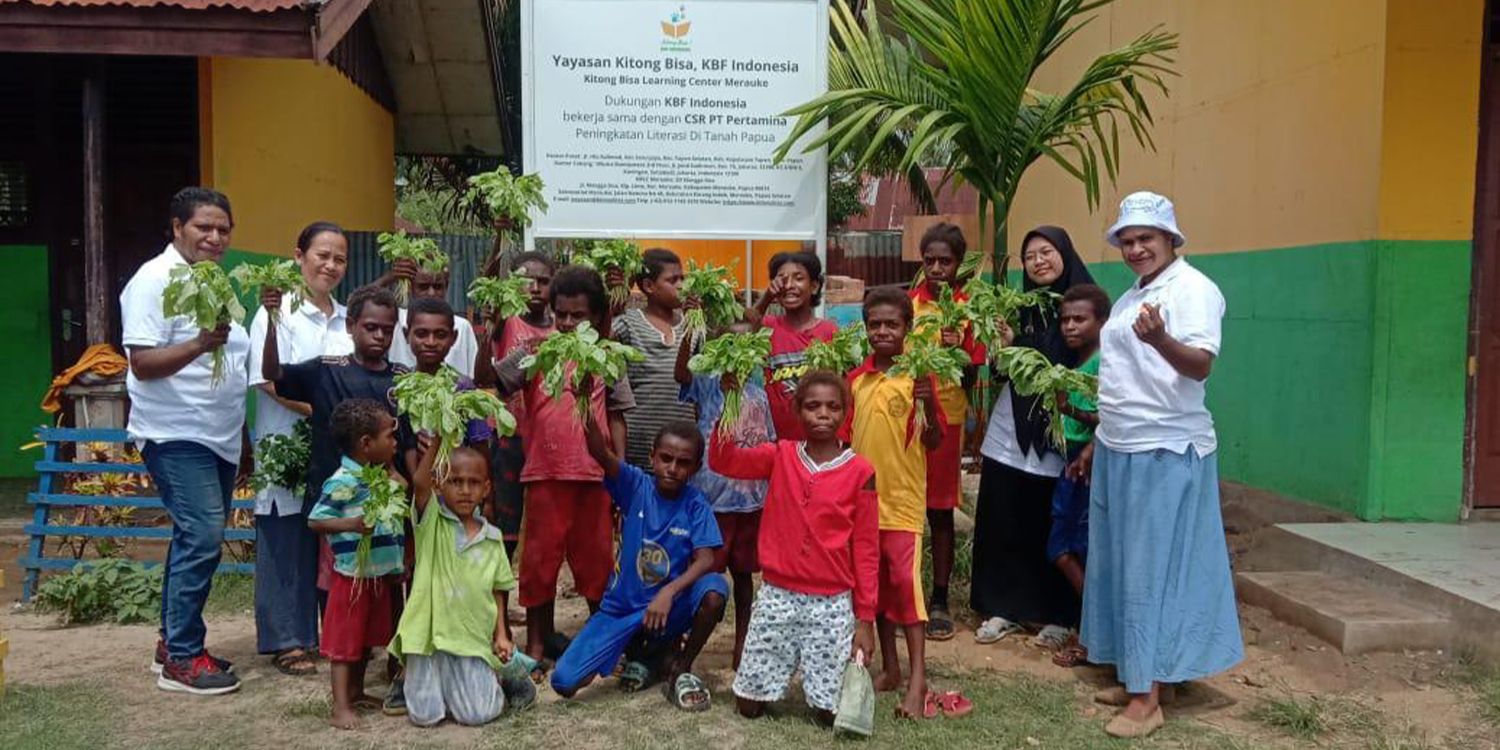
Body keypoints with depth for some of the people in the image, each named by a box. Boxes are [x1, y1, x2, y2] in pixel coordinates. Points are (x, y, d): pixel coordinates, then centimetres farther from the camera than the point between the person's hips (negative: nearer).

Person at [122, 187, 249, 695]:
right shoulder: (155, 280, -9)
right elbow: (143, 363, -16)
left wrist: (242, 438, 22)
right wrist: (199, 344, -32)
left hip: (218, 438, 8)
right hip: (177, 436, -8)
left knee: (197, 538, 12)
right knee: (203, 535, -13)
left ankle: (172, 642, 23)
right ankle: (182, 658, -5)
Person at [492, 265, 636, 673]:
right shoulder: (535, 352, 1)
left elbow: (616, 416, 8)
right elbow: (489, 383, -7)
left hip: (593, 474, 1)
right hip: (545, 474, 0)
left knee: (596, 558, 11)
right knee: (540, 558, 9)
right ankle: (537, 643, 22)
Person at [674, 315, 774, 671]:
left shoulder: (758, 394, 9)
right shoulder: (707, 385, -3)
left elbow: (769, 446, 12)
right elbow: (681, 372, -24)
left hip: (752, 498, 4)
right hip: (712, 497, -4)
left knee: (743, 572, 14)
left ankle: (742, 645, 26)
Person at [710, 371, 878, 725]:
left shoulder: (860, 471, -5)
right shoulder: (780, 456, 0)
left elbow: (866, 548, -2)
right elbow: (722, 461, -11)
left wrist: (865, 617, -2)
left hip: (832, 603, -2)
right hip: (776, 596, 2)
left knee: (832, 713, 1)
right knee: (749, 705, 8)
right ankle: (791, 666, 35)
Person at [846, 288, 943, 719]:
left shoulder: (918, 376, -7)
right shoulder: (855, 378, 6)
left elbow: (934, 442, -8)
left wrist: (929, 404, -23)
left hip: (903, 496, -5)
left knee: (905, 582, -8)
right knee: (875, 583, 12)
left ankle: (918, 680, -2)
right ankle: (890, 669, 23)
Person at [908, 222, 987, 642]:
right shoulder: (906, 304, 4)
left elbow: (972, 377, 0)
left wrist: (958, 351, -18)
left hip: (946, 416, -1)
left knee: (940, 510, 6)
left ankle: (939, 602, 15)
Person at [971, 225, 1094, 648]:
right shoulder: (1020, 308, 9)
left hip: (1058, 438, -4)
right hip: (1010, 434, 4)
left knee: (1053, 529, 5)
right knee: (1001, 524, 6)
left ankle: (1057, 616, 20)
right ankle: (1004, 608, 20)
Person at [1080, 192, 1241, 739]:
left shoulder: (1193, 289, -11)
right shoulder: (1131, 296, 16)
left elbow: (1201, 365, -23)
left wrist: (1160, 339, -41)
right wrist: (1100, 441, 21)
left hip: (1165, 453, -9)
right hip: (1120, 452, 9)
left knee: (1154, 569, -5)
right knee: (1125, 567, 12)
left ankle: (1149, 697, 2)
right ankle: (1142, 676, 22)